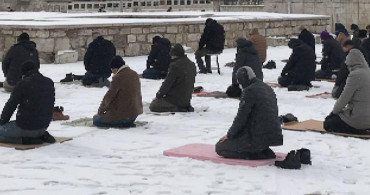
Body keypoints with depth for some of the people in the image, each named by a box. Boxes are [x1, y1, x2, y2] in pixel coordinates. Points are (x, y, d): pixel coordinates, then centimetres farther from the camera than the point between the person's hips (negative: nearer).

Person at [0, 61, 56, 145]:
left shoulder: (23, 84, -14)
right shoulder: (50, 83, 3)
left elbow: (11, 105, -8)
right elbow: (50, 106, 11)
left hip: (25, 127, -7)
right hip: (44, 126, 7)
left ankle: (26, 139, -5)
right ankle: (42, 135, 11)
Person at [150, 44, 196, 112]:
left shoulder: (175, 66, -19)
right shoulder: (192, 65, 6)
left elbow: (167, 83, -17)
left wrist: (159, 95, -3)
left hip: (175, 98, -9)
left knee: (153, 106, -1)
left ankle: (177, 109, -13)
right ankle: (186, 107, 10)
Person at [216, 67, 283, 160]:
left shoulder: (250, 91, -14)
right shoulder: (269, 89, 12)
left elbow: (241, 118, -13)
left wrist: (229, 135, 1)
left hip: (258, 138, -8)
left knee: (219, 147, 3)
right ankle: (265, 151, 9)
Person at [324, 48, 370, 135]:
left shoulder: (355, 75, -19)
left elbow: (344, 98, -15)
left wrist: (335, 110, 3)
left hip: (358, 118, -9)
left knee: (328, 124, 7)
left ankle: (361, 132, -6)